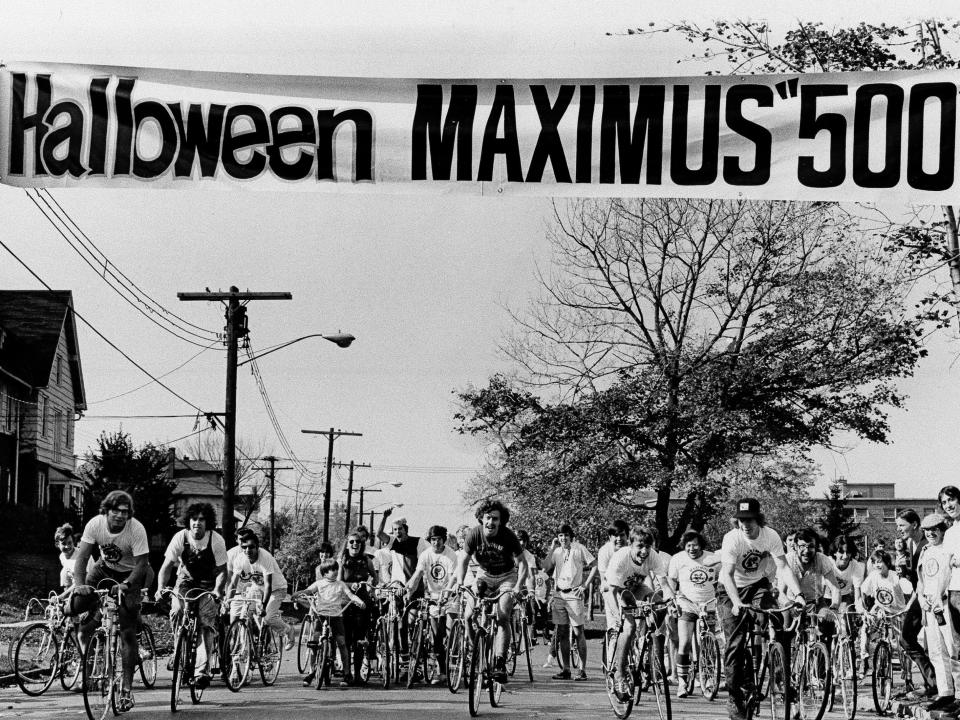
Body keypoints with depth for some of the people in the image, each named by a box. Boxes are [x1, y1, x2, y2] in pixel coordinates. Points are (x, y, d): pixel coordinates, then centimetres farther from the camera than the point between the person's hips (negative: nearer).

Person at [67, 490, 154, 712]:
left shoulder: (136, 529, -28)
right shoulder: (95, 524, -21)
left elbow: (142, 563, -25)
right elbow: (81, 557, -21)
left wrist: (126, 584, -41)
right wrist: (79, 583, -37)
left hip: (131, 575, -3)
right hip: (105, 569, 3)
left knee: (128, 633, -11)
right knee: (75, 604, -23)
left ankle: (127, 687, -4)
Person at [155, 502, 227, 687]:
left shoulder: (216, 540, -20)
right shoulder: (181, 538, -18)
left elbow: (222, 570, -17)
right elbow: (167, 566, -18)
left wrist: (217, 589, -36)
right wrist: (161, 588, -34)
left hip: (209, 584, -1)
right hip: (186, 581, 1)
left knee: (206, 624, -19)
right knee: (176, 613, -23)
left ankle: (202, 670, -19)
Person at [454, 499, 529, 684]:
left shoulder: (508, 536, -23)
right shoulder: (474, 535, -18)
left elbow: (522, 563, -18)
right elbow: (463, 560, -6)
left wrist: (518, 586, -32)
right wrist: (460, 582, -21)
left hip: (506, 577, -2)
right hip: (484, 576, 2)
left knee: (502, 618, -21)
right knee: (469, 615, -15)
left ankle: (500, 662, -20)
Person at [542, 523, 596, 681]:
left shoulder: (579, 549, -1)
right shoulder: (556, 551, 10)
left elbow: (595, 566, 0)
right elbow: (546, 567, -3)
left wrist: (585, 586, -6)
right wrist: (552, 549, -6)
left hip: (573, 594, -4)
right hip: (558, 595, 4)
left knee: (578, 632, -4)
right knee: (562, 633, 5)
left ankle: (582, 670, -2)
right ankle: (565, 669, 10)